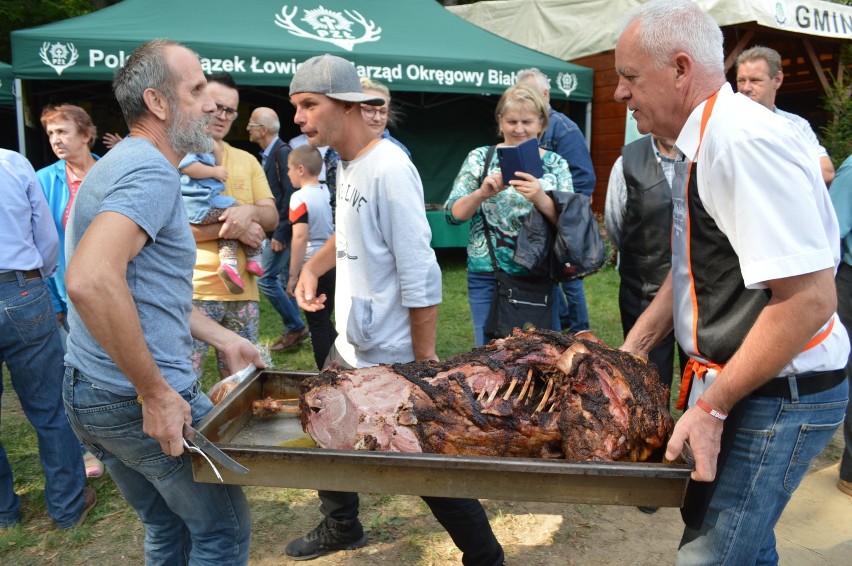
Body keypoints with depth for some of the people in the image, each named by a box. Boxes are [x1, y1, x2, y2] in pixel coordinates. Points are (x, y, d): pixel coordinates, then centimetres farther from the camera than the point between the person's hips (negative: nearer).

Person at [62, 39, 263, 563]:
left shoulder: (123, 164, 15)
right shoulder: (151, 172, -19)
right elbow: (90, 281, -35)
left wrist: (223, 338, 17)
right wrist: (155, 393, -27)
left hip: (94, 396, 10)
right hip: (139, 400, -10)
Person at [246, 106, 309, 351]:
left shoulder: (283, 152, -15)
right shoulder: (268, 154, 13)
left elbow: (290, 195, -21)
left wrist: (279, 233, -21)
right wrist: (274, 232, 13)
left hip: (281, 230, -9)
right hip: (275, 229, 9)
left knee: (267, 280, -7)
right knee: (284, 280, 13)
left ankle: (295, 327, 4)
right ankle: (294, 330, 22)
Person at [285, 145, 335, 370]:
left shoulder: (300, 197, -13)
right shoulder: (328, 192, 7)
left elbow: (301, 237, -19)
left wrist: (293, 275, -14)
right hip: (332, 265, 7)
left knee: (317, 325, 3)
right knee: (325, 321, 18)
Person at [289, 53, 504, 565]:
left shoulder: (389, 170, -22)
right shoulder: (347, 163, 6)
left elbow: (421, 278, -23)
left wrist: (425, 362, -20)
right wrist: (314, 265, 4)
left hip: (390, 359, -9)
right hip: (349, 347, 9)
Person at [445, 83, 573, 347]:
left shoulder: (555, 164, 4)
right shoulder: (479, 158, 2)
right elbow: (453, 214, -4)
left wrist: (540, 198, -25)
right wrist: (482, 193, -23)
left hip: (538, 276, 1)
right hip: (487, 276, 0)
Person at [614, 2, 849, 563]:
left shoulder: (746, 142, -23)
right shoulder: (703, 143, 8)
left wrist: (713, 406, -21)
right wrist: (632, 350, 15)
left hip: (774, 392, -9)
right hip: (730, 381, 9)